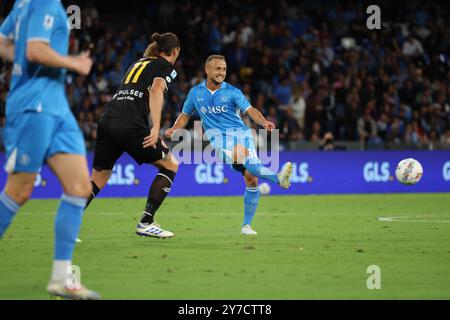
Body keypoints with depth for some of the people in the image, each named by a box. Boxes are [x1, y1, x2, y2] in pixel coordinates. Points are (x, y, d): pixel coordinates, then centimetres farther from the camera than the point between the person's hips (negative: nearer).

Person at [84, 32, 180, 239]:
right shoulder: (165, 66, 8)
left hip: (107, 120, 7)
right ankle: (146, 222, 2)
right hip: (129, 125, -7)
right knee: (170, 165, 10)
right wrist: (155, 128, -22)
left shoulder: (138, 63, 31)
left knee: (98, 179, 14)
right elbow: (156, 90, -11)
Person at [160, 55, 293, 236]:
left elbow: (250, 110, -9)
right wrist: (173, 130, 3)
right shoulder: (196, 93, 10)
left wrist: (264, 122, -28)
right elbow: (185, 115, 22)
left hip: (241, 133, 1)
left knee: (251, 178, -12)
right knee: (241, 154, -35)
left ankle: (247, 225, 0)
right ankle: (277, 178, -51)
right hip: (218, 135, -1)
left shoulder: (232, 92, 3)